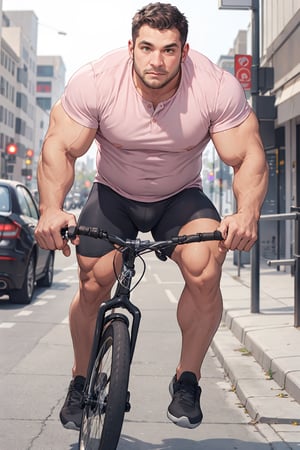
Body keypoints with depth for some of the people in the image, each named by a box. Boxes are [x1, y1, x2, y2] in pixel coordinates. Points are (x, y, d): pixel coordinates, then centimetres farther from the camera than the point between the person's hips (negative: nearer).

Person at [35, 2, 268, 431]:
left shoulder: (218, 88, -24)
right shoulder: (95, 81, -24)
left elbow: (249, 158, -22)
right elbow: (60, 147, -19)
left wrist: (247, 213, -41)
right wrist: (52, 209, -36)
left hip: (182, 197, 0)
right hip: (113, 194, 1)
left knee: (204, 271, -26)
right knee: (92, 285, -10)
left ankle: (187, 380, -3)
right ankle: (82, 380, 19)